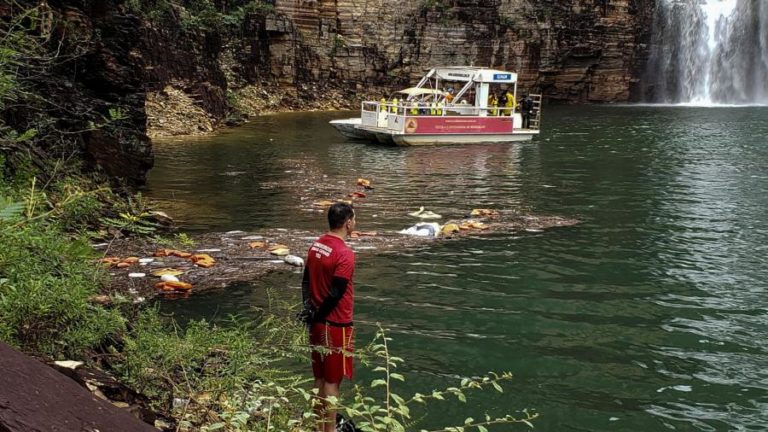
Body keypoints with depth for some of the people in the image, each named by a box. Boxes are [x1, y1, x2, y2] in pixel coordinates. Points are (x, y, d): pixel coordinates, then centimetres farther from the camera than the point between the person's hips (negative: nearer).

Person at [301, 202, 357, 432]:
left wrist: (309, 308, 2)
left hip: (318, 322, 8)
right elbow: (336, 294, -21)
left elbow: (306, 281, 8)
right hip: (336, 326, -8)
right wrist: (316, 315, -8)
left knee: (320, 378, 17)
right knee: (332, 380, 2)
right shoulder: (345, 254, -21)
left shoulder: (316, 246, 5)